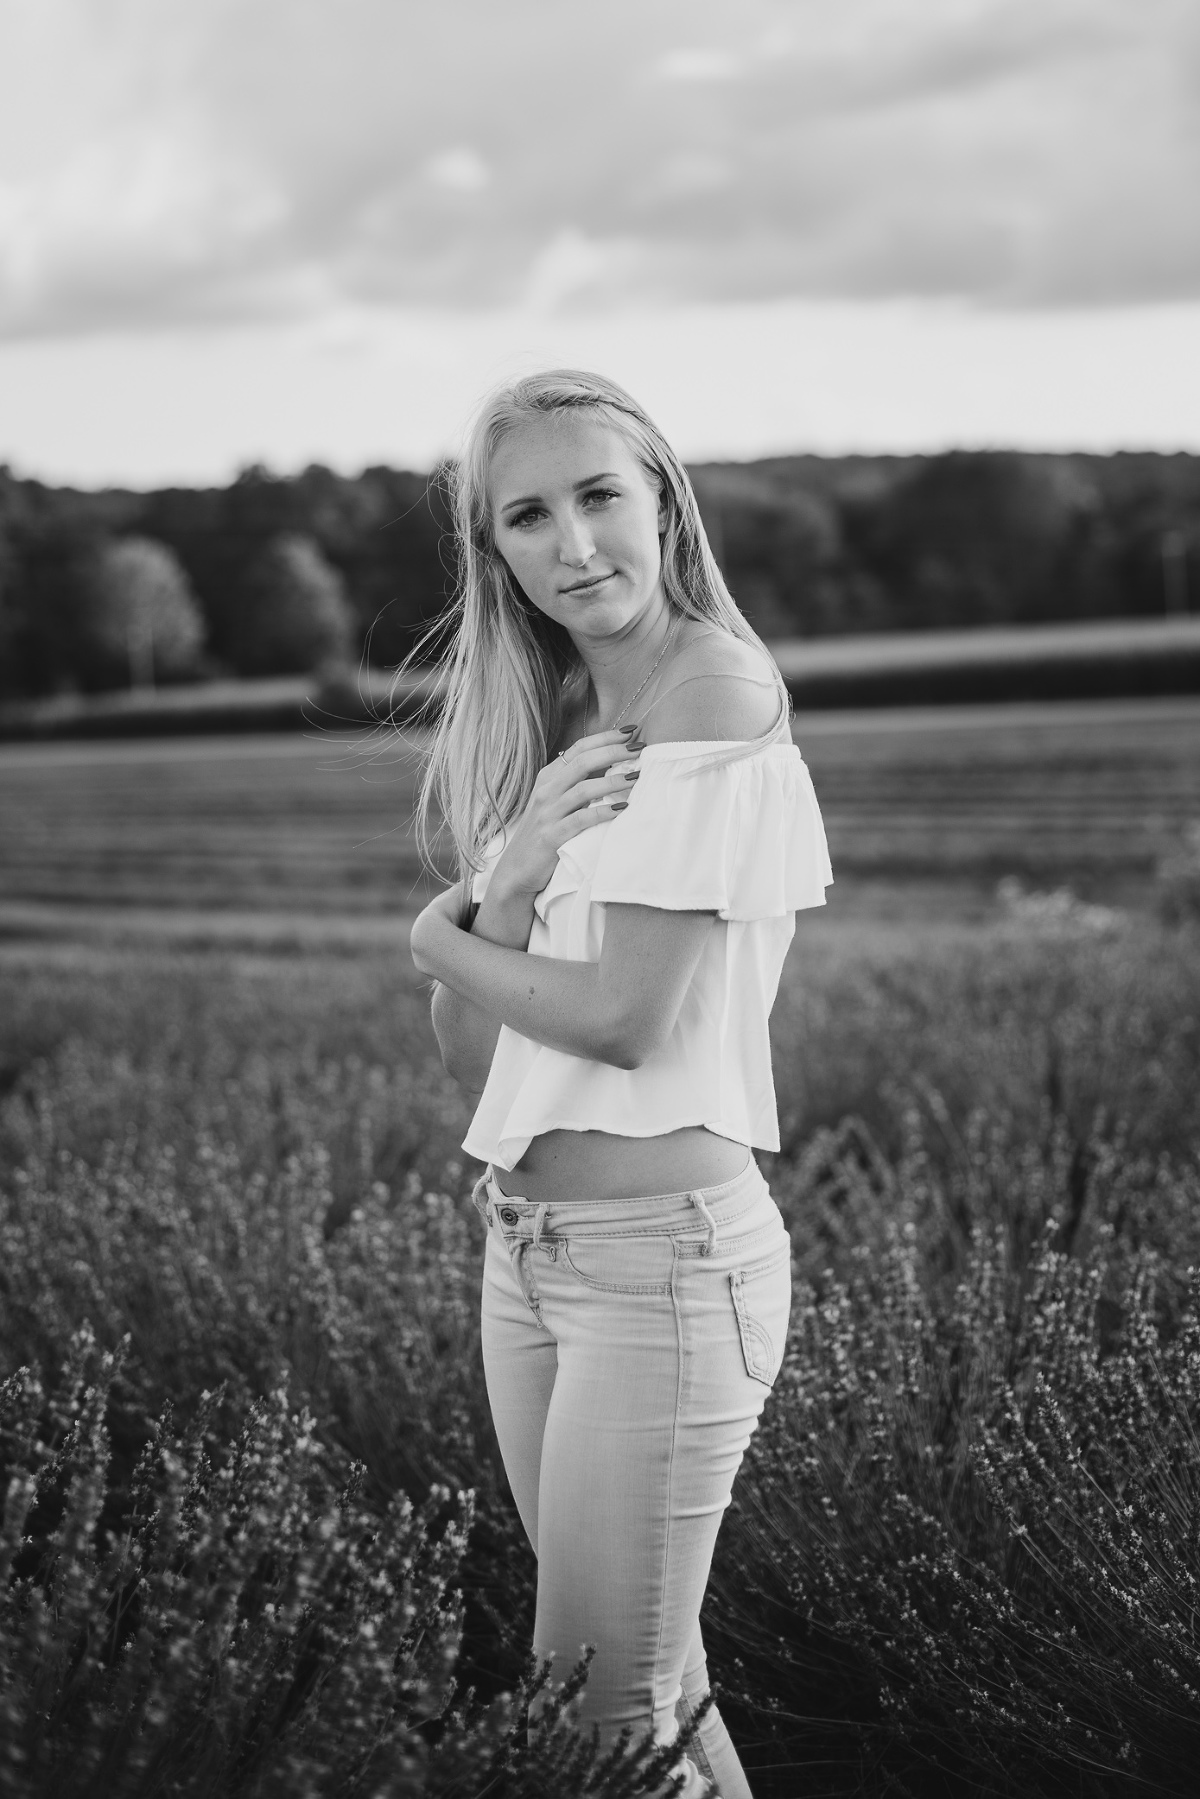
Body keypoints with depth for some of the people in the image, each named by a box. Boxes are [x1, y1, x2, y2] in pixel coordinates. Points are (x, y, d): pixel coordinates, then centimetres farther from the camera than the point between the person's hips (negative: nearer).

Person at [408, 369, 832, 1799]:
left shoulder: (718, 685, -13)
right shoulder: (557, 734, 11)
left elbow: (628, 1016, -19)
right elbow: (467, 1051, 5)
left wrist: (440, 934, -2)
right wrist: (514, 872, -14)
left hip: (665, 1250, -8)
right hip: (524, 1244, 8)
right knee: (652, 1679, 16)